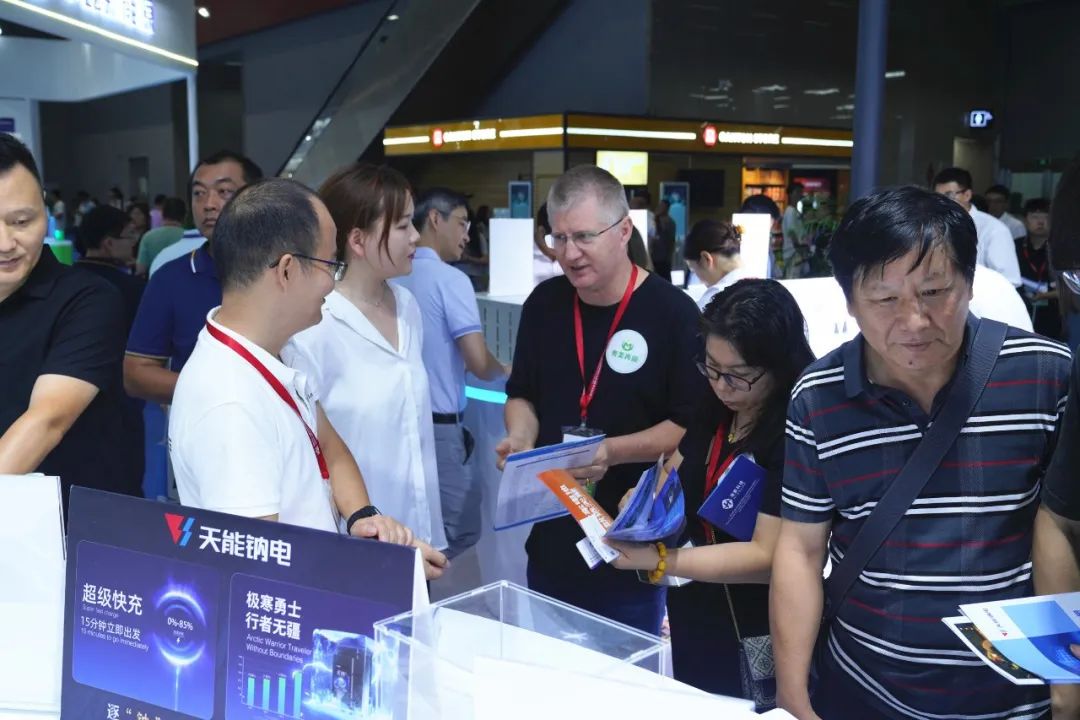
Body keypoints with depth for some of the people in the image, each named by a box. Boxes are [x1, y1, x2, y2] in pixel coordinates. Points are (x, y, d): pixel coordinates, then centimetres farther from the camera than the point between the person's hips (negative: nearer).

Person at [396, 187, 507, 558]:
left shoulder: (393, 279, 6)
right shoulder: (450, 279, -12)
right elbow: (479, 364, -17)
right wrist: (504, 371, 5)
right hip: (439, 427, -7)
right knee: (461, 535, 3)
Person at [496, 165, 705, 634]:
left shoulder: (673, 312, -13)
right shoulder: (544, 302, 4)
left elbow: (691, 424, -12)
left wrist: (612, 452, -24)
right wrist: (520, 439, -7)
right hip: (552, 537, 5)